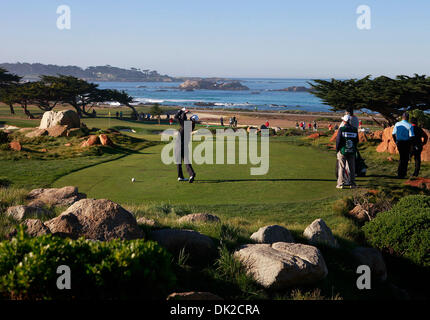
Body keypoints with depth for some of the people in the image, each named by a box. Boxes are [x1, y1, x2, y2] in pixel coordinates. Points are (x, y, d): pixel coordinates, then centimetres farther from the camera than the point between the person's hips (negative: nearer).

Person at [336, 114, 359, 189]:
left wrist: (337, 149, 4)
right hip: (352, 152, 3)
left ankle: (341, 184, 2)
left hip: (342, 151, -3)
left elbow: (338, 140, -8)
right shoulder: (355, 130, 1)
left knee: (341, 167, 2)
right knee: (352, 167, 11)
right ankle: (352, 183, 15)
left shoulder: (341, 129, -10)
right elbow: (357, 141, 7)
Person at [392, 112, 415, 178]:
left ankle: (404, 172, 22)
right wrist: (410, 143, -1)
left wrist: (396, 142, 12)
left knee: (402, 157, 20)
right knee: (405, 158, 7)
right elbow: (411, 136, -16)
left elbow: (393, 134, 0)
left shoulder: (397, 124, 0)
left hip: (399, 143, 4)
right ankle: (400, 174, 5)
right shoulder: (410, 126, -11)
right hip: (406, 143, -4)